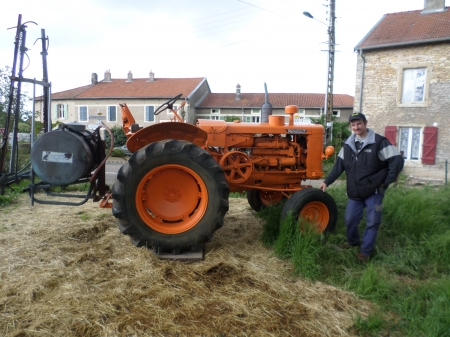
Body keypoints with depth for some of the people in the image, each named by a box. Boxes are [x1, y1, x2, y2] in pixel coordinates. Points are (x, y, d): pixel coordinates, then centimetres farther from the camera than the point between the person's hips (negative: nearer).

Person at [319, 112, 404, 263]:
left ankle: (365, 251, 18)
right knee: (350, 220, 12)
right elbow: (339, 165, 10)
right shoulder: (348, 144, 6)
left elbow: (397, 160, -12)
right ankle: (352, 241, 38)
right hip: (354, 192, 5)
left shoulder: (379, 142, -12)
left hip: (374, 191, -5)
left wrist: (386, 182, -12)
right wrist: (327, 181, 6)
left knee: (372, 222, 3)